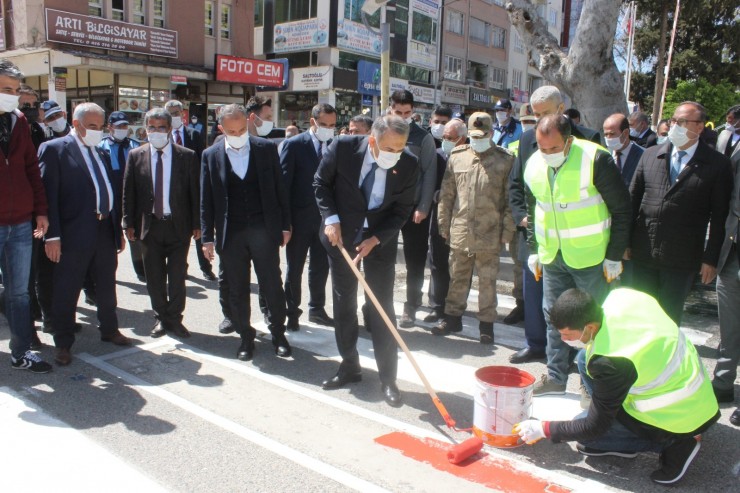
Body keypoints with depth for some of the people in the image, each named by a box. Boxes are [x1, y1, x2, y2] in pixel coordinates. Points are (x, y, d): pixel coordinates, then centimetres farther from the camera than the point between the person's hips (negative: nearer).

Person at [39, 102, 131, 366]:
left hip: (105, 231, 6)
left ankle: (109, 329, 34)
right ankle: (63, 343, 17)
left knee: (107, 287, 18)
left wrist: (118, 230, 14)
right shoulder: (54, 149, -4)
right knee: (66, 291, 4)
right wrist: (52, 235, -17)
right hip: (74, 234, -6)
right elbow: (49, 194, -11)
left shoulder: (102, 154, 16)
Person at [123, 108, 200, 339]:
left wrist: (196, 224, -3)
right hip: (149, 225, 2)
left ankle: (175, 319, 21)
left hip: (179, 225, -1)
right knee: (154, 277, 10)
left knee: (177, 277, 6)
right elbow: (128, 192, 4)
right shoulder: (135, 156, 3)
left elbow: (195, 192, 0)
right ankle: (161, 318, 25)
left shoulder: (187, 156, -1)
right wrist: (129, 224, 0)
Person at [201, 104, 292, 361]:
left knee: (272, 286, 5)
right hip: (230, 233, 1)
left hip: (264, 229, -1)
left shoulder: (267, 148, 1)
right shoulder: (211, 155, 2)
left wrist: (285, 225, 2)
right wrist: (207, 237, 1)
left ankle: (278, 334, 22)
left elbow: (279, 188, 4)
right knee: (237, 291, 9)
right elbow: (206, 199, 4)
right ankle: (245, 337, 25)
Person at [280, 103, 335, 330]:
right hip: (300, 218, -3)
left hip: (325, 218, 4)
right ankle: (292, 312, 21)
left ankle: (316, 309, 30)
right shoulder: (294, 145, -7)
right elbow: (284, 183, -9)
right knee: (295, 268, 8)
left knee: (321, 267, 14)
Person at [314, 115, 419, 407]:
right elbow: (321, 182, -2)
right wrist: (331, 218, -14)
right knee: (343, 303, 9)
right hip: (341, 234, 1)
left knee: (382, 307, -1)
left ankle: (388, 378, 8)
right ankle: (349, 367, 25)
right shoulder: (343, 147, -17)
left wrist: (375, 239, -19)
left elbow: (402, 210, -8)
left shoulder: (409, 165, -16)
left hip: (381, 239, -1)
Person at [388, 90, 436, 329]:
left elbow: (429, 173, -4)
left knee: (415, 260, 5)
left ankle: (411, 306, 17)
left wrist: (423, 207, -9)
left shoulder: (423, 137, -2)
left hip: (414, 206, -2)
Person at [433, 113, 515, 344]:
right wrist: (444, 224, 7)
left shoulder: (505, 159, 0)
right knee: (457, 278, 14)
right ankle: (453, 317, 27)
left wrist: (507, 230, -5)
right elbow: (447, 194, 9)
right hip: (460, 232, 3)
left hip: (489, 234, -2)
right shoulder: (457, 156, 7)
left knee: (487, 281, 7)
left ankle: (486, 324, 19)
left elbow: (510, 199, -1)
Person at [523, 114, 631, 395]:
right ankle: (555, 377, 24)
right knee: (553, 317, 11)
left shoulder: (595, 159, -17)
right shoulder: (533, 165, 0)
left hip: (590, 256, -5)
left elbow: (621, 210, -11)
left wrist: (614, 256, -11)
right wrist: (534, 250, 12)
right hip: (552, 256, 5)